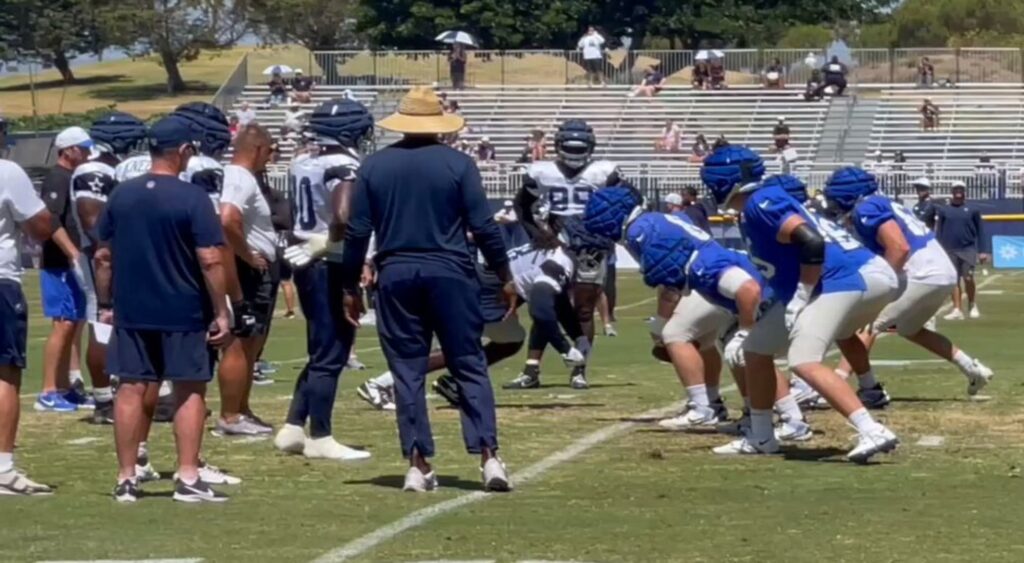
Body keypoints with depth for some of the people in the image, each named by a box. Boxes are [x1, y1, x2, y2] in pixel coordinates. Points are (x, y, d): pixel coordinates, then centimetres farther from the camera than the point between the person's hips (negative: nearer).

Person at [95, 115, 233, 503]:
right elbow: (210, 261, -14)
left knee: (131, 389, 7)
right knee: (190, 391, 5)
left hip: (130, 311, 4)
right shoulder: (192, 198, -11)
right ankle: (187, 479, 3)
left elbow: (103, 256, 7)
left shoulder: (121, 195, 3)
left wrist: (105, 304, 16)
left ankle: (126, 479, 9)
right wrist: (221, 312, -8)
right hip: (184, 312, -4)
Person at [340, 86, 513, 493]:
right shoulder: (457, 164, -3)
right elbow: (483, 227, -4)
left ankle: (418, 464, 4)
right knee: (470, 367, 4)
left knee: (408, 371, 7)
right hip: (450, 275, -1)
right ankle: (488, 456, -5)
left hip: (395, 276, 2)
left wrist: (351, 287, 12)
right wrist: (504, 278, 6)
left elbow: (357, 232, 3)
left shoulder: (374, 166, 3)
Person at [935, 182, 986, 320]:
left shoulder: (972, 210, 6)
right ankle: (957, 310, 1)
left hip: (968, 250, -1)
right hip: (950, 250, 1)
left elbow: (979, 231, 7)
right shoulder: (943, 210, 8)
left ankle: (972, 306, 14)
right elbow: (938, 231, 8)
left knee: (968, 279, -5)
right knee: (954, 281, 0)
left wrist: (980, 251, 2)